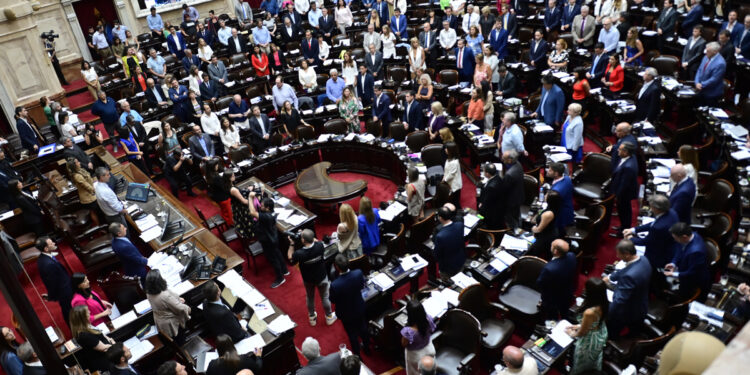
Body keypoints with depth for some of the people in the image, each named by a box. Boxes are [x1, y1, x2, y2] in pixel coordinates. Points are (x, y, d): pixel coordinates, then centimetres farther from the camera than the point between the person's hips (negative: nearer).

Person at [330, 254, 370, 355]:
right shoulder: (358, 273, -30)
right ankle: (367, 347, 55)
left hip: (346, 314, -3)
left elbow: (333, 300, -19)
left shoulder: (335, 285, -40)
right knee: (363, 328, 30)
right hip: (359, 308, 3)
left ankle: (357, 355, 46)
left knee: (352, 334, 22)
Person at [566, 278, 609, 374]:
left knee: (582, 365, 24)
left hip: (590, 340, -7)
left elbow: (582, 332, -23)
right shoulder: (603, 303, -20)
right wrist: (580, 325, 9)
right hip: (601, 333, 7)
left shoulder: (589, 312, -43)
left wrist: (573, 334, -2)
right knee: (594, 359, 36)